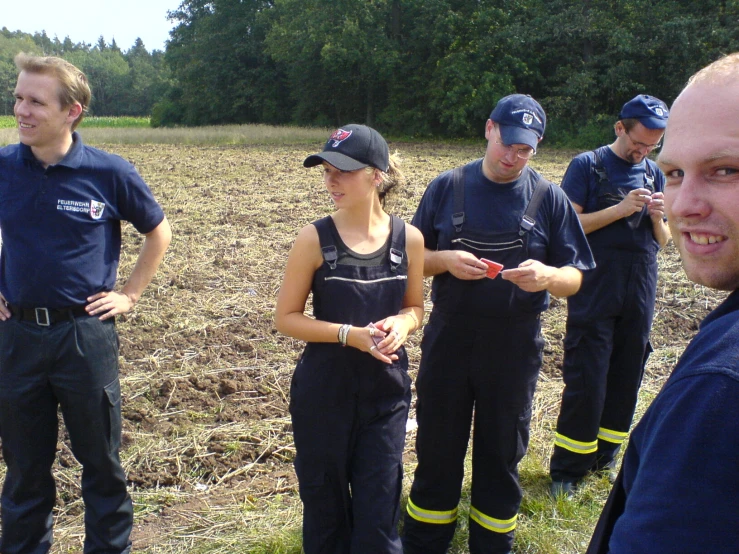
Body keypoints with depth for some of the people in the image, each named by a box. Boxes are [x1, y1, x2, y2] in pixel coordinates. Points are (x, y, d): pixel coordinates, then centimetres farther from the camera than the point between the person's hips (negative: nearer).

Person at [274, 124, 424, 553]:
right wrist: (349, 334, -20)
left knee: (378, 515, 9)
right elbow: (286, 317, -6)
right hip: (324, 392, -1)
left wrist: (400, 324, -15)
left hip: (386, 392, 2)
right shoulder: (315, 239, -11)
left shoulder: (408, 238, -4)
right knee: (325, 505, 15)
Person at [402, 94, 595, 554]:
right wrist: (446, 260, -18)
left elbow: (575, 278, -2)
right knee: (437, 446, 11)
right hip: (449, 337, 1)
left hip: (515, 344, 0)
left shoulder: (549, 198, -2)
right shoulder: (447, 187, 0)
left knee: (501, 451, 14)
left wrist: (548, 276, -24)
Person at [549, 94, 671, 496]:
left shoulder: (654, 174, 12)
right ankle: (566, 470, 12)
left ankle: (603, 459, 28)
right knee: (586, 384, -2)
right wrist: (620, 209, -18)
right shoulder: (588, 165, -2)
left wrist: (657, 218, -7)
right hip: (594, 295, -5)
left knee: (625, 383, 11)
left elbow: (663, 242, 14)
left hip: (639, 297, 5)